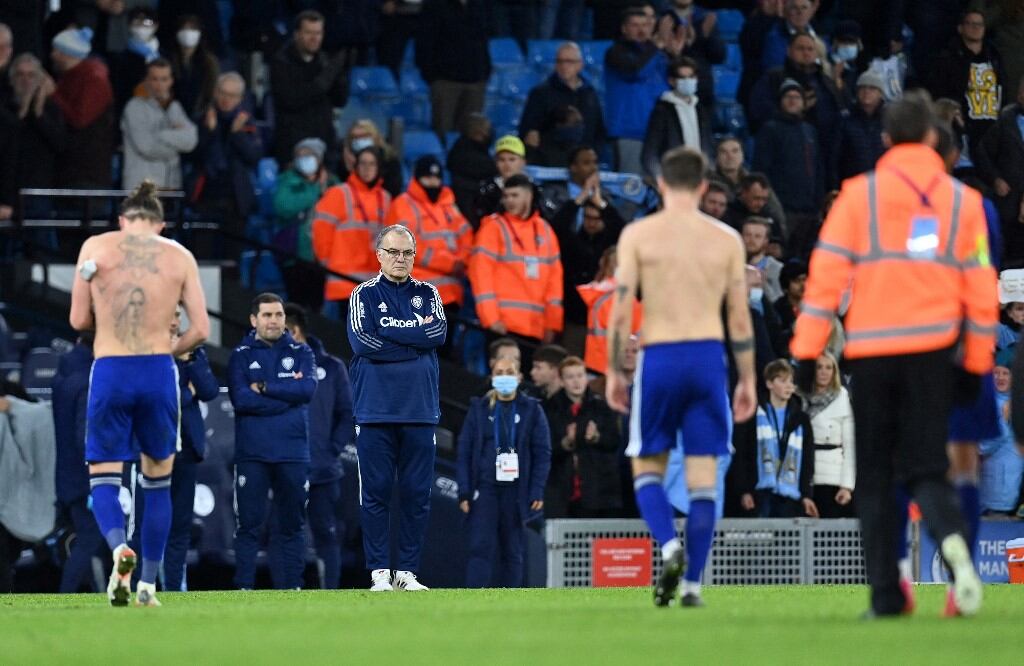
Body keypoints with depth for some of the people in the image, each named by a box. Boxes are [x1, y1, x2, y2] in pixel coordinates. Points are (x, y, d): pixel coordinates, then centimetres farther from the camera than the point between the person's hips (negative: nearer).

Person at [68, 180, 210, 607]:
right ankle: (148, 584, 14)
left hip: (109, 370, -1)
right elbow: (200, 329, 4)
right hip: (158, 370, 1)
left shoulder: (96, 247, 4)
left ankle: (119, 546, -25)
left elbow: (79, 320, 4)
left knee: (103, 477, 7)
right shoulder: (179, 256, 7)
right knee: (158, 480, 16)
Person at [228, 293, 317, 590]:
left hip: (292, 455, 2)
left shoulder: (301, 353, 11)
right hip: (251, 454, -2)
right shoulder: (241, 356, 6)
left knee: (291, 524, 4)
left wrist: (264, 388, -8)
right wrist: (287, 394, -7)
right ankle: (244, 586, -2)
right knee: (249, 524, -4)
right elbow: (241, 399, -9)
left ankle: (290, 586, 8)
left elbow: (308, 388, -8)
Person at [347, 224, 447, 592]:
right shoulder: (364, 295, 6)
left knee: (417, 494, 1)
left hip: (419, 412, 2)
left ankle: (407, 571, 6)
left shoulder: (427, 294, 14)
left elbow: (438, 332, -5)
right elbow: (364, 341, -10)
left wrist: (390, 328, -7)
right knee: (376, 492, -3)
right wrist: (416, 333, -6)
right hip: (375, 410, -2)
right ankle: (379, 572, 1)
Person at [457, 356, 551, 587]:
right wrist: (464, 491, -3)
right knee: (480, 548, -10)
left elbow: (542, 453, 3)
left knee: (512, 552, 5)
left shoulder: (531, 410, 6)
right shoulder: (479, 409, 8)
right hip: (484, 488, 0)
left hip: (516, 490, 0)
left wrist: (537, 491, -6)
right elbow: (464, 451, 5)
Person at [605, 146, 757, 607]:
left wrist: (614, 371, 5)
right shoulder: (726, 239, 5)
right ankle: (692, 583, 1)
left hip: (658, 357, -1)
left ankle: (669, 545, -14)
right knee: (703, 474, 5)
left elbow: (621, 312, -4)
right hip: (709, 355, 1)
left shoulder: (638, 235, 1)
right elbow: (740, 319, 5)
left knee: (648, 466, 12)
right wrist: (747, 380, 12)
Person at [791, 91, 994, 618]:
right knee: (925, 468, 5)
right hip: (932, 351, 1)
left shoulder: (858, 194, 2)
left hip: (870, 352, -1)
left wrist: (807, 352, -1)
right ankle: (951, 540, -28)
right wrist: (975, 366, 15)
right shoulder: (963, 200, 8)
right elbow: (980, 285, 9)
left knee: (875, 476, 9)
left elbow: (827, 272, -3)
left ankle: (886, 593, 4)